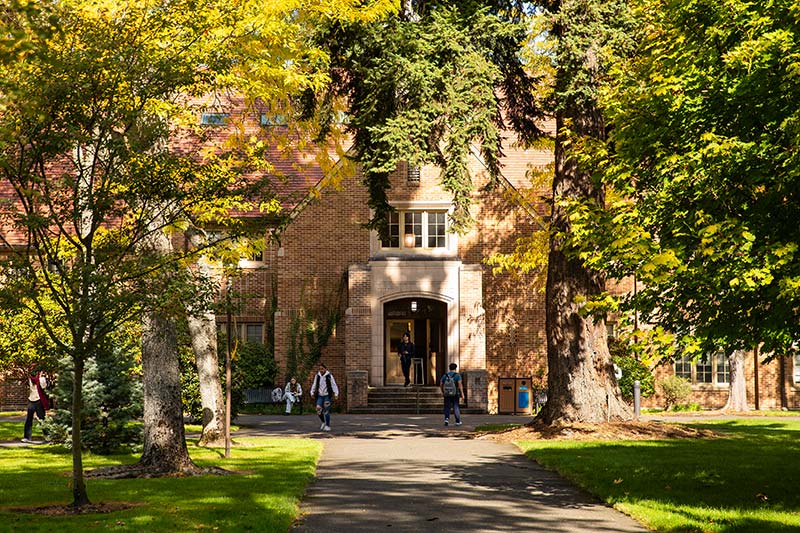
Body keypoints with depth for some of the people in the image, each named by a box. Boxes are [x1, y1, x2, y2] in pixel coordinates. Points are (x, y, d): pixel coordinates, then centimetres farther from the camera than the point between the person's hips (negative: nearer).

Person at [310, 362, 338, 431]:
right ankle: (323, 422, 15)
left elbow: (334, 385, -6)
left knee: (326, 411, -7)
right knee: (318, 409, -11)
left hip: (327, 396, -3)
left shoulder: (329, 376, -5)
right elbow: (314, 385, 13)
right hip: (320, 396, 3)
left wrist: (336, 394, -16)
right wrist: (312, 393, 3)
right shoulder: (317, 376, 5)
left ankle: (328, 426, 5)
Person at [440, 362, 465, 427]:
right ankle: (458, 421, 14)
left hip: (447, 394, 2)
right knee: (456, 407, 9)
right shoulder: (457, 375, -6)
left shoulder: (445, 375, 4)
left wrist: (442, 392, 19)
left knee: (447, 407, 6)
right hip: (455, 394, -2)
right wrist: (462, 393, -11)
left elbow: (441, 384, 6)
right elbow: (460, 384, -15)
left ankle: (446, 418, -16)